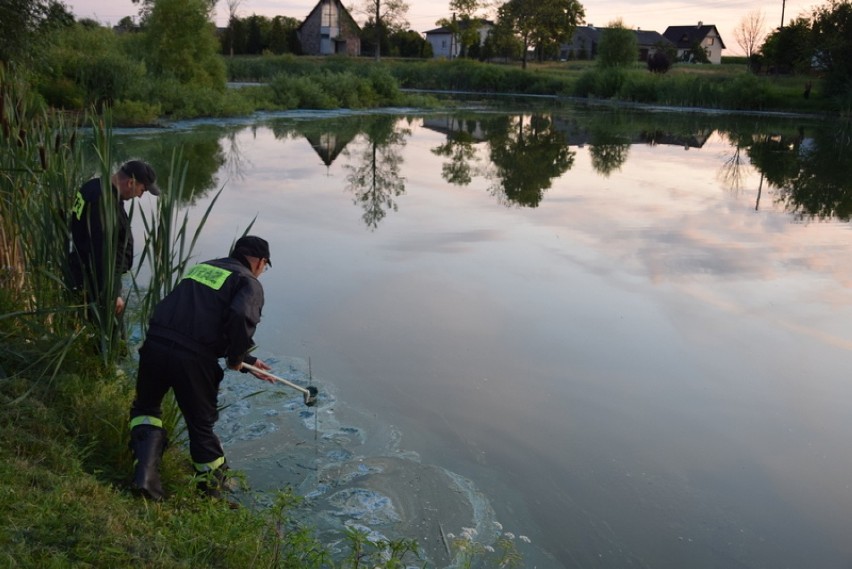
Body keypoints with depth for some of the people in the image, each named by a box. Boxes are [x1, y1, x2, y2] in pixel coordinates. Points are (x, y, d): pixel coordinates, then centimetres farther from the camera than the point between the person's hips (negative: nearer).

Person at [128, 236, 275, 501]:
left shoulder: (202, 267, 24)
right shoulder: (250, 283, 4)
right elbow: (240, 319, -18)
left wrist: (247, 361, 31)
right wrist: (236, 358, 2)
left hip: (155, 345, 5)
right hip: (193, 360, -5)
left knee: (146, 406, 29)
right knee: (202, 426, 14)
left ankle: (145, 472, 13)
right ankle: (213, 494, 30)